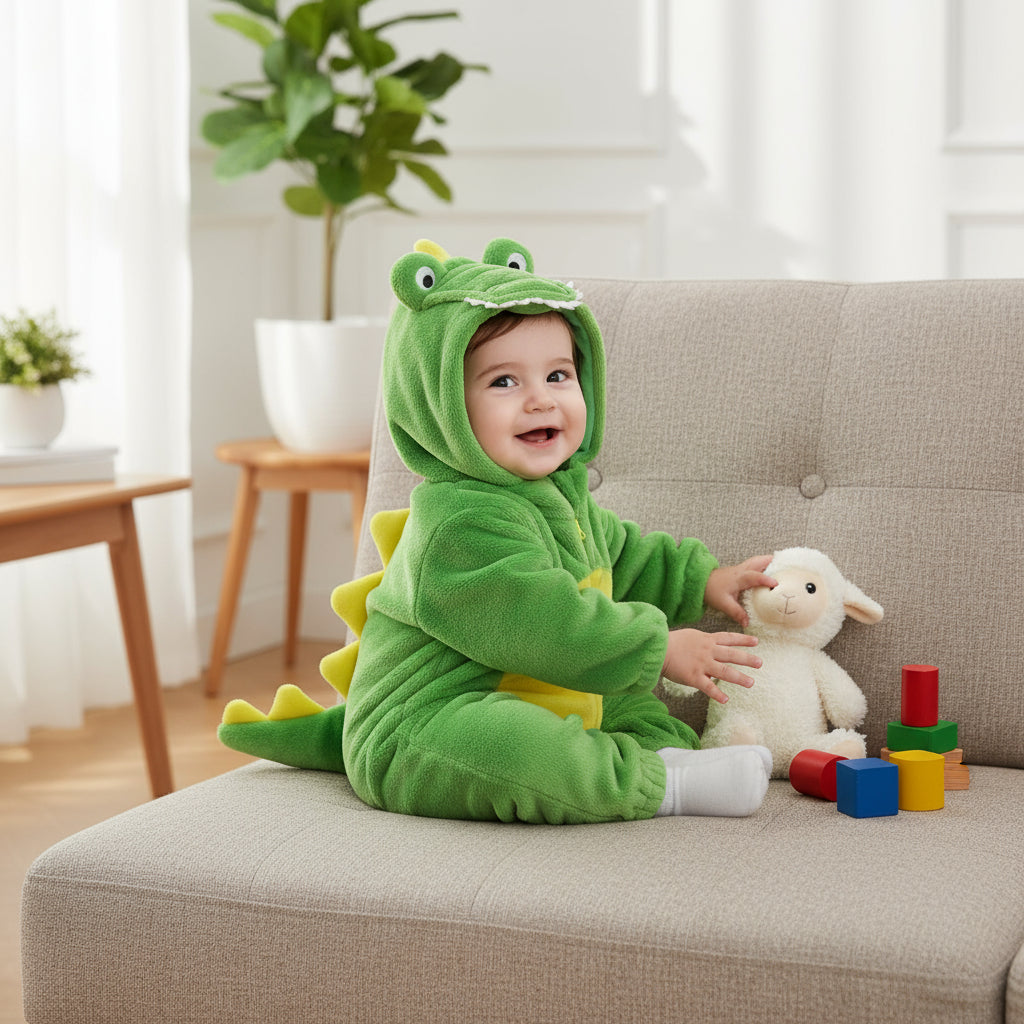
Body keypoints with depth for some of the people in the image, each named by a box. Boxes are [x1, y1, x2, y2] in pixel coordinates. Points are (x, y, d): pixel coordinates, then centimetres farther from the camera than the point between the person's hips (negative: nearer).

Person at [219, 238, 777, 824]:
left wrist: (702, 580, 21)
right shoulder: (461, 523, -25)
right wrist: (660, 648, -21)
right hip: (410, 747, -11)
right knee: (493, 741, -40)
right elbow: (547, 631, -28)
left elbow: (622, 557, 30)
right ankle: (655, 784, -27)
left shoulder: (564, 496, 10)